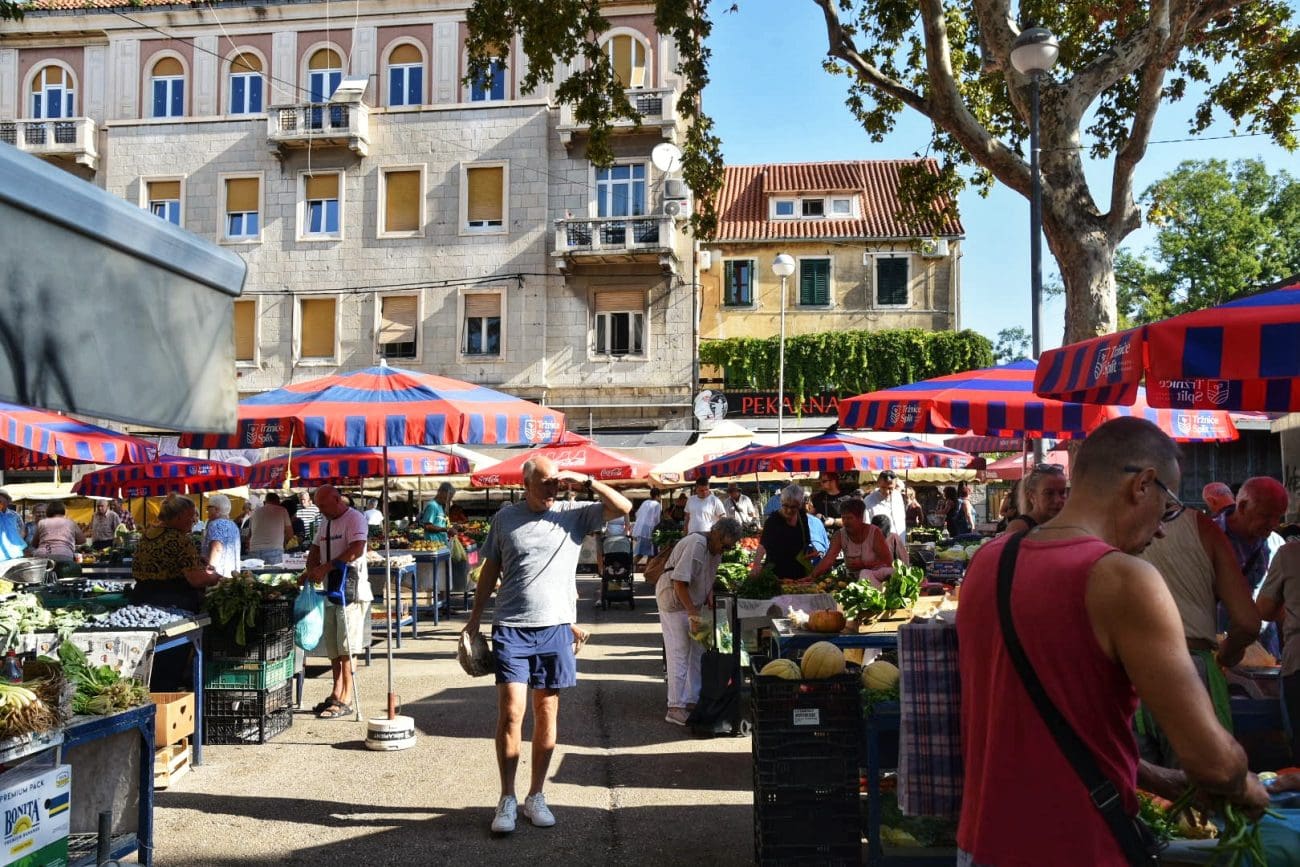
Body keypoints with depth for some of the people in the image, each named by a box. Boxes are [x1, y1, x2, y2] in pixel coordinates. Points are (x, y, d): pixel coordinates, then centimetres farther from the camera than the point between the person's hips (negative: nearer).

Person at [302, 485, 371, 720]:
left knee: (345, 648, -8)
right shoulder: (324, 522, 19)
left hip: (351, 591, -8)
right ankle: (336, 694, 19)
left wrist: (327, 567, -21)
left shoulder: (354, 518, -8)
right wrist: (311, 571, 3)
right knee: (333, 647, 11)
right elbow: (315, 549, 22)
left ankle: (346, 700, -4)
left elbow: (356, 550, -20)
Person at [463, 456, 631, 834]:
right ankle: (507, 800, 7)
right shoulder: (506, 517, 5)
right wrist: (475, 617, 10)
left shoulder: (574, 514, 2)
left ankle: (535, 796, 22)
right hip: (510, 628, -1)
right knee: (511, 712, -6)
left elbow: (623, 508, -6)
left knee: (546, 715, 8)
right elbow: (490, 568, 11)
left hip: (555, 629, 1)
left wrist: (586, 481, -13)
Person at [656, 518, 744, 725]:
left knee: (698, 653, 10)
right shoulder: (695, 544, -25)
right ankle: (675, 708, -5)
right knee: (679, 655, -9)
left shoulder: (715, 550, 6)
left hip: (693, 605, 10)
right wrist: (694, 614, -28)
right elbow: (679, 582, -29)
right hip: (674, 602, -9)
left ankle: (693, 700, 19)